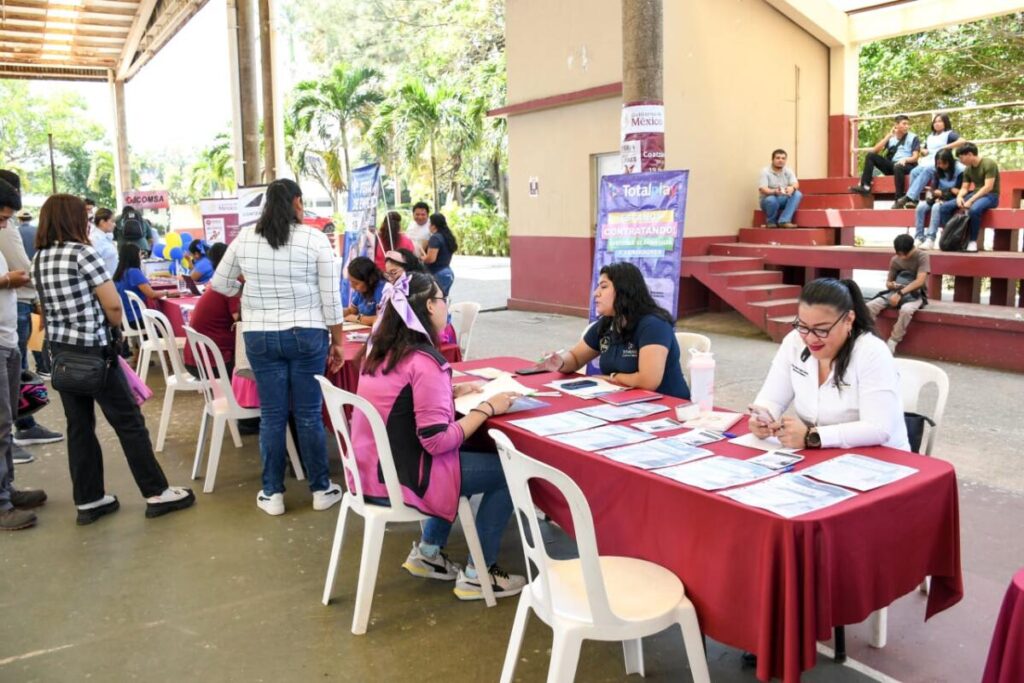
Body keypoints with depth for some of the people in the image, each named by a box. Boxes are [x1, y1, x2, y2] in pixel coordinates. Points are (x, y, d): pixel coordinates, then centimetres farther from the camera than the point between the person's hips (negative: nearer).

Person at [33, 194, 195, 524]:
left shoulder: (39, 258, 9)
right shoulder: (82, 253, -13)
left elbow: (49, 306, 14)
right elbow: (113, 304, -14)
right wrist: (112, 329, 4)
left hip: (60, 351, 7)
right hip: (92, 351, -7)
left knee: (78, 425, 11)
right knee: (129, 421, 1)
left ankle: (88, 500, 17)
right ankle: (157, 493, 7)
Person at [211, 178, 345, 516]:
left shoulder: (244, 238, 2)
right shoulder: (315, 238, -7)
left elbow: (220, 284, 13)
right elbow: (331, 297, -7)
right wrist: (338, 342, 2)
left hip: (260, 336, 2)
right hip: (307, 335, -2)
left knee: (271, 415, 9)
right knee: (309, 414, 7)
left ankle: (272, 494, 17)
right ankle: (321, 489, 18)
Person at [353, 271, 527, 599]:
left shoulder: (380, 349, 5)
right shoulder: (424, 361, -22)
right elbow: (437, 441, -23)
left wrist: (451, 392, 12)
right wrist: (487, 408, -13)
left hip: (372, 471, 9)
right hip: (400, 479, -9)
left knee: (467, 453, 28)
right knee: (506, 471, 3)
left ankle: (427, 553, 28)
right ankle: (476, 575, 12)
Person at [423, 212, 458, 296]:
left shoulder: (435, 238, -13)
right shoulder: (447, 237, 14)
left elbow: (431, 258, -20)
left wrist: (421, 258, -1)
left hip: (438, 274, -9)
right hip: (448, 272, 9)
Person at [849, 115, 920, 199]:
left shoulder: (913, 138, 4)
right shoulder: (890, 138, 15)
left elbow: (915, 157, -6)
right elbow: (875, 151, 1)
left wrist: (905, 159, -28)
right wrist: (888, 136, -3)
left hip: (907, 165, -4)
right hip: (891, 165, 5)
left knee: (898, 167, -41)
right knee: (871, 155, -9)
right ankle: (865, 186, -21)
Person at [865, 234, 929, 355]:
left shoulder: (922, 256, -11)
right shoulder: (895, 260, 4)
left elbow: (920, 281, -22)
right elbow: (888, 282, 13)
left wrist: (900, 293, -29)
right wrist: (890, 284, -13)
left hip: (916, 294, -4)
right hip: (897, 292, 5)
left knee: (906, 309, -40)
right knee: (870, 306, -22)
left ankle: (892, 343, -25)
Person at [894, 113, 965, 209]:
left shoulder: (949, 134, 7)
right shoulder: (930, 137, 27)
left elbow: (962, 141, -11)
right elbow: (924, 151, 36)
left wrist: (946, 147, -14)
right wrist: (923, 152, 11)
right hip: (927, 163, 6)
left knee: (926, 171, -36)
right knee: (914, 172, -27)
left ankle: (908, 198, -48)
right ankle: (914, 200, -39)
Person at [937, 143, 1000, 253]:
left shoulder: (988, 163, -13)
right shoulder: (968, 169, 10)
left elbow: (988, 187, -20)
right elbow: (964, 188, 11)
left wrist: (971, 200, -25)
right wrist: (959, 197, -13)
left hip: (990, 196, -7)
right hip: (974, 194, 7)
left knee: (974, 209, -40)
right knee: (944, 207, -9)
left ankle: (973, 241, -25)